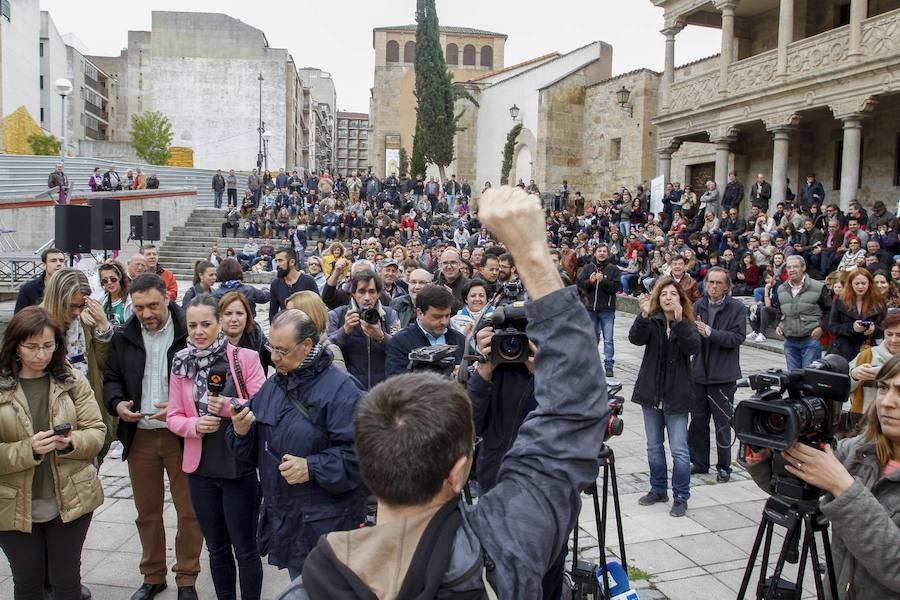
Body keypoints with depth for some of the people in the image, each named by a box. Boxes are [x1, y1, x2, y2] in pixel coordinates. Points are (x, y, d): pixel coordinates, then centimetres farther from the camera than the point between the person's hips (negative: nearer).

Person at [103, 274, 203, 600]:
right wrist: (117, 403, -8)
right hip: (139, 436, 4)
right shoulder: (124, 338, 5)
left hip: (181, 435, -4)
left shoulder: (190, 334, -10)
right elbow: (111, 377, 13)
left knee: (189, 512, 4)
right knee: (147, 512, 16)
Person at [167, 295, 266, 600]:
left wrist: (229, 406, -24)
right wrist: (195, 425, -15)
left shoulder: (245, 358, -9)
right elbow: (173, 417, 5)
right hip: (200, 469, 4)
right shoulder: (180, 364, 2)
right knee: (216, 548, 19)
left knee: (245, 548, 7)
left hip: (240, 468, -4)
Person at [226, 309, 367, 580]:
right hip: (283, 518, 7)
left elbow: (358, 453, -22)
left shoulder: (339, 389, -17)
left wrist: (312, 468, -27)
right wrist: (241, 432, -8)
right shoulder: (273, 386, 8)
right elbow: (255, 448, 12)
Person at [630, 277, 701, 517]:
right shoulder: (652, 322, 0)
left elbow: (694, 347, -23)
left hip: (676, 396, -3)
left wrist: (679, 320, -36)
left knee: (679, 450, 1)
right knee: (654, 447, 15)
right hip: (651, 394, 3)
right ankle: (658, 489, 30)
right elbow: (636, 338, -19)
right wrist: (644, 316, -36)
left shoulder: (687, 325, -4)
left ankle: (681, 497, 15)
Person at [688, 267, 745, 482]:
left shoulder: (737, 308, -5)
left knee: (722, 423, 5)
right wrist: (694, 330, -22)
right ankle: (699, 462, 26)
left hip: (723, 375, -3)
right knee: (698, 420, 12)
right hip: (699, 373, 4)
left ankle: (724, 467, 20)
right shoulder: (698, 306, 4)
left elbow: (737, 337, -15)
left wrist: (709, 332, -24)